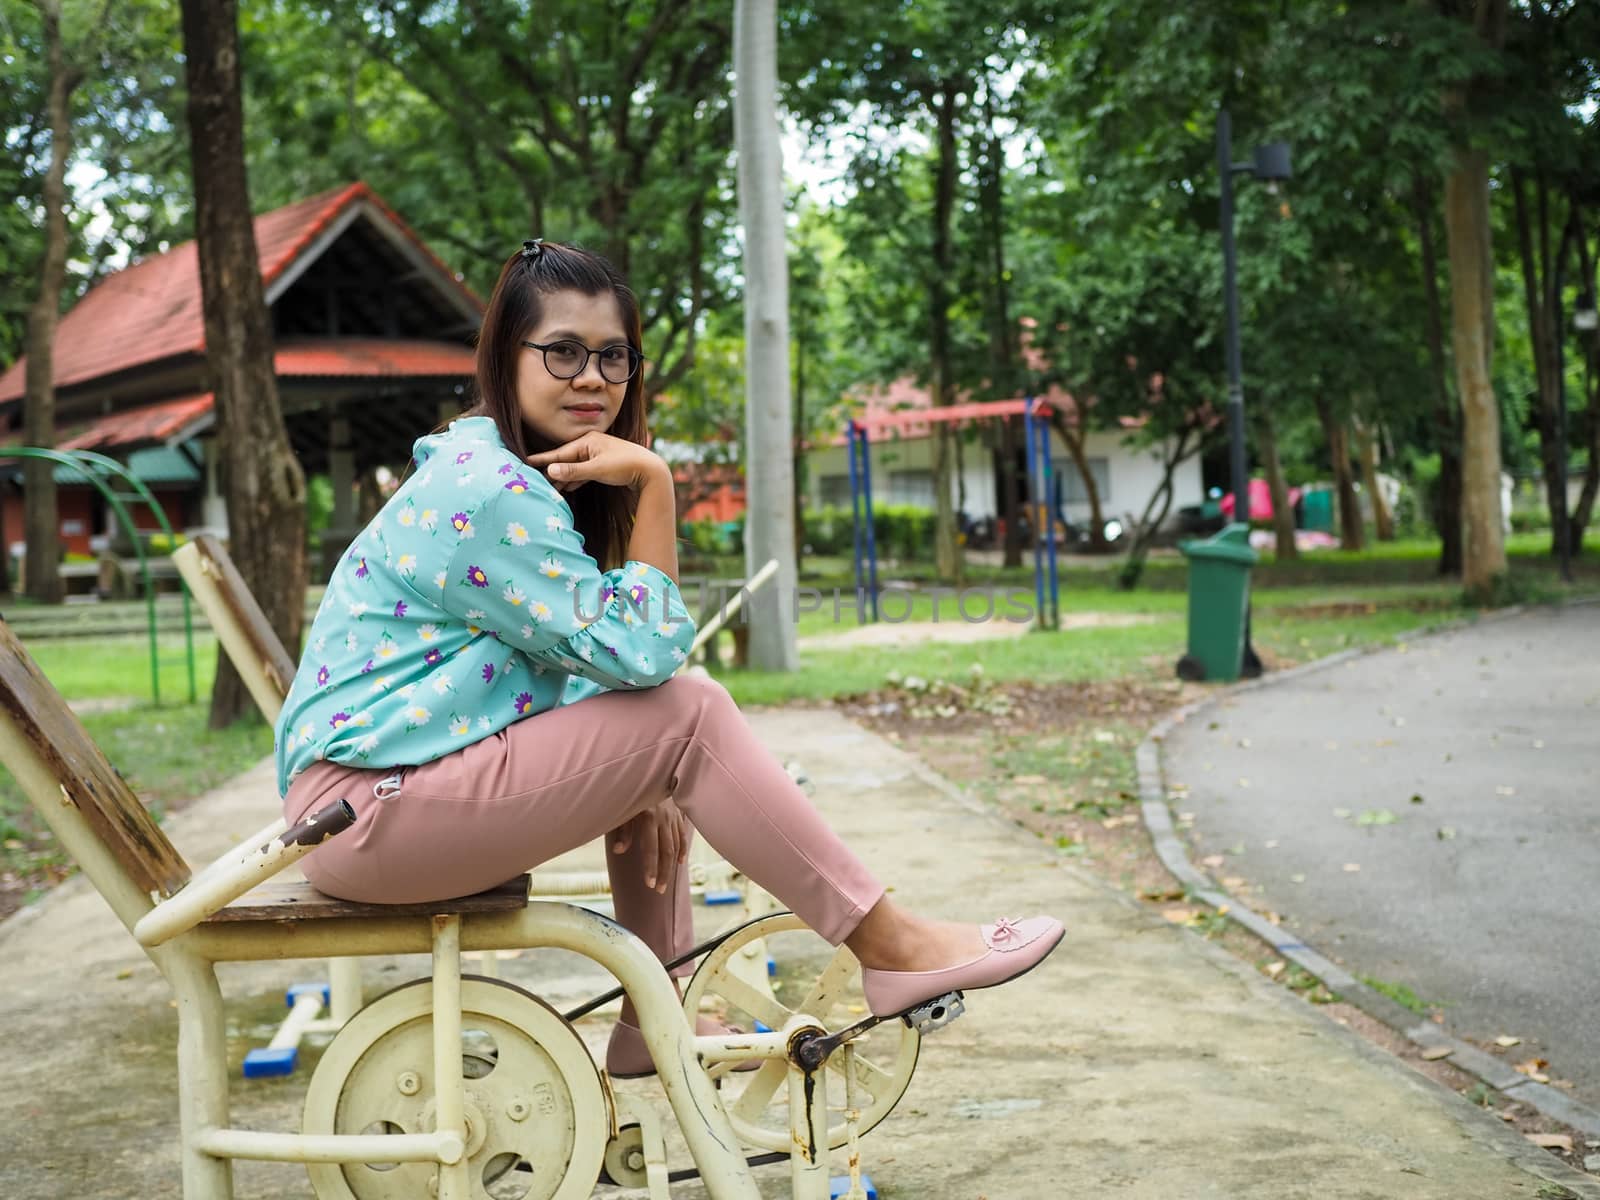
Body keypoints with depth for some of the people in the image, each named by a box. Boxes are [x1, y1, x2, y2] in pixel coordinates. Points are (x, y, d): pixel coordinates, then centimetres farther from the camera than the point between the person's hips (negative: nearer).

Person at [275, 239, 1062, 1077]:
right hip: (363, 811, -10)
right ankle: (890, 951, -10)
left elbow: (577, 655, 12)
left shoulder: (524, 474, 13)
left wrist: (641, 789, -2)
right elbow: (640, 651, -19)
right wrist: (654, 486, -17)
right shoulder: (486, 494, -18)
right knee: (687, 715, -16)